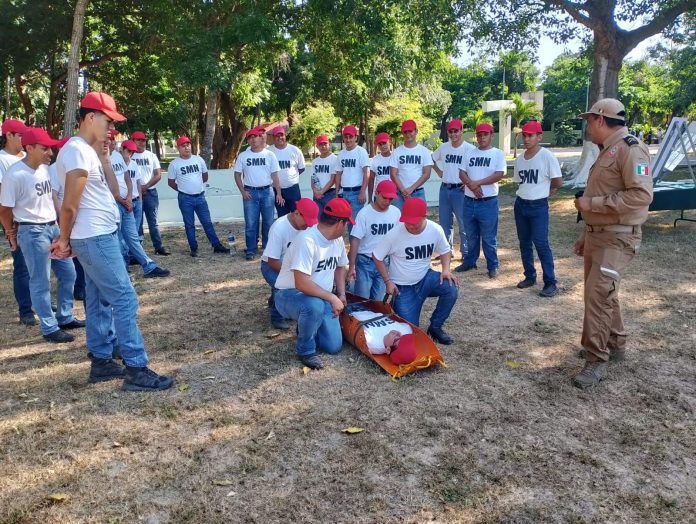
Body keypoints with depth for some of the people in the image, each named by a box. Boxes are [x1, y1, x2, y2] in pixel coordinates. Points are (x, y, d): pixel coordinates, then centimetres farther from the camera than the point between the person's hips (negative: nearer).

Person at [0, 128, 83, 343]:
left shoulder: (45, 168, 4)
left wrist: (57, 222, 11)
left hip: (53, 227, 8)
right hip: (32, 232, -8)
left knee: (68, 273, 13)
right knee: (41, 282, 1)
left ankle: (65, 318, 28)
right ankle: (49, 328, 12)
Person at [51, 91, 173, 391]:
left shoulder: (89, 151, 14)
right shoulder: (78, 152, -17)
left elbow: (113, 189, 14)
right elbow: (70, 205, -19)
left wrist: (103, 157, 7)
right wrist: (65, 239, -6)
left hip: (99, 237, 10)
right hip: (96, 239, -10)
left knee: (100, 300, 14)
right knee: (124, 299, -9)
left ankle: (101, 361, 23)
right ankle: (136, 369, -5)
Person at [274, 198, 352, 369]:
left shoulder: (337, 240, -1)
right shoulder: (307, 240, -28)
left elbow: (340, 267, 18)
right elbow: (302, 284, -35)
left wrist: (341, 294, 5)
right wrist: (332, 298, -27)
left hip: (321, 298, 7)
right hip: (289, 295, -7)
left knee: (333, 346, -4)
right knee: (315, 305, -40)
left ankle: (306, 327, 27)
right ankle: (305, 351, -13)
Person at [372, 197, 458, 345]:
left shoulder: (435, 230, -13)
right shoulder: (395, 234, -20)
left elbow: (445, 251, 5)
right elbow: (377, 257, -8)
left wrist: (446, 269, -14)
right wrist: (388, 281, -11)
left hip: (425, 278, 3)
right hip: (403, 287, -2)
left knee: (451, 288, -27)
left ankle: (435, 327, -3)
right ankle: (398, 306, 28)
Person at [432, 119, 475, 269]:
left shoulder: (469, 149, -10)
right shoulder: (443, 147, 7)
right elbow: (432, 159, 24)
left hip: (460, 190, -6)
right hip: (444, 189, 6)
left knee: (464, 225, -2)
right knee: (444, 223, 14)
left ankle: (466, 257, 6)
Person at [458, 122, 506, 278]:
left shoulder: (498, 154, -2)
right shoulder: (470, 153, 11)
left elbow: (499, 174, -14)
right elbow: (462, 173, 4)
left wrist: (477, 183, -16)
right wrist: (472, 186, -14)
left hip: (488, 202, -4)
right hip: (469, 201, 4)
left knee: (489, 238, 1)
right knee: (471, 236, 15)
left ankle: (493, 266, 12)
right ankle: (470, 262, 28)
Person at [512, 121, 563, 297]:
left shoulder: (547, 156, -12)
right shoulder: (519, 159, 7)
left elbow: (558, 182, -9)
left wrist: (542, 190, 4)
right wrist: (531, 190, 8)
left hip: (539, 206, -7)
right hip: (520, 204, 7)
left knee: (541, 244, -9)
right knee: (524, 243, 12)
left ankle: (551, 283, -3)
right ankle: (530, 276, 25)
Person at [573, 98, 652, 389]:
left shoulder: (631, 149, -15)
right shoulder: (606, 151, 16)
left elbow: (641, 196, -26)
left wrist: (591, 203, -21)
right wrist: (586, 235, 21)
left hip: (617, 239, -10)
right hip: (597, 235, 10)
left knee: (598, 295, -13)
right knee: (602, 292, 17)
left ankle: (596, 361, -4)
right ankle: (614, 344, 32)